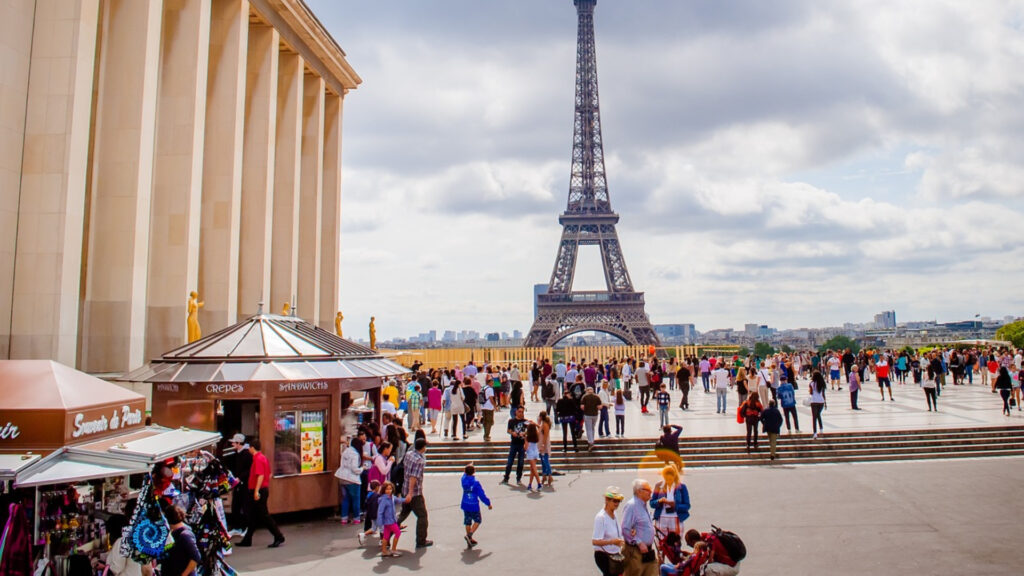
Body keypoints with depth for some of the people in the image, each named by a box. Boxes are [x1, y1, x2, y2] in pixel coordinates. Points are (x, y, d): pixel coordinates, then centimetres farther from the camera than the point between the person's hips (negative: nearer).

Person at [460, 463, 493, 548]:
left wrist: (468, 467, 36)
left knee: (468, 522, 14)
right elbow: (482, 495, -14)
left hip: (465, 505, 5)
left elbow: (464, 473, 22)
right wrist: (488, 503, -3)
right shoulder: (476, 482, -18)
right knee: (477, 521, 13)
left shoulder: (464, 479, -4)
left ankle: (470, 541, 21)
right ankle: (470, 534, -7)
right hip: (474, 506, -5)